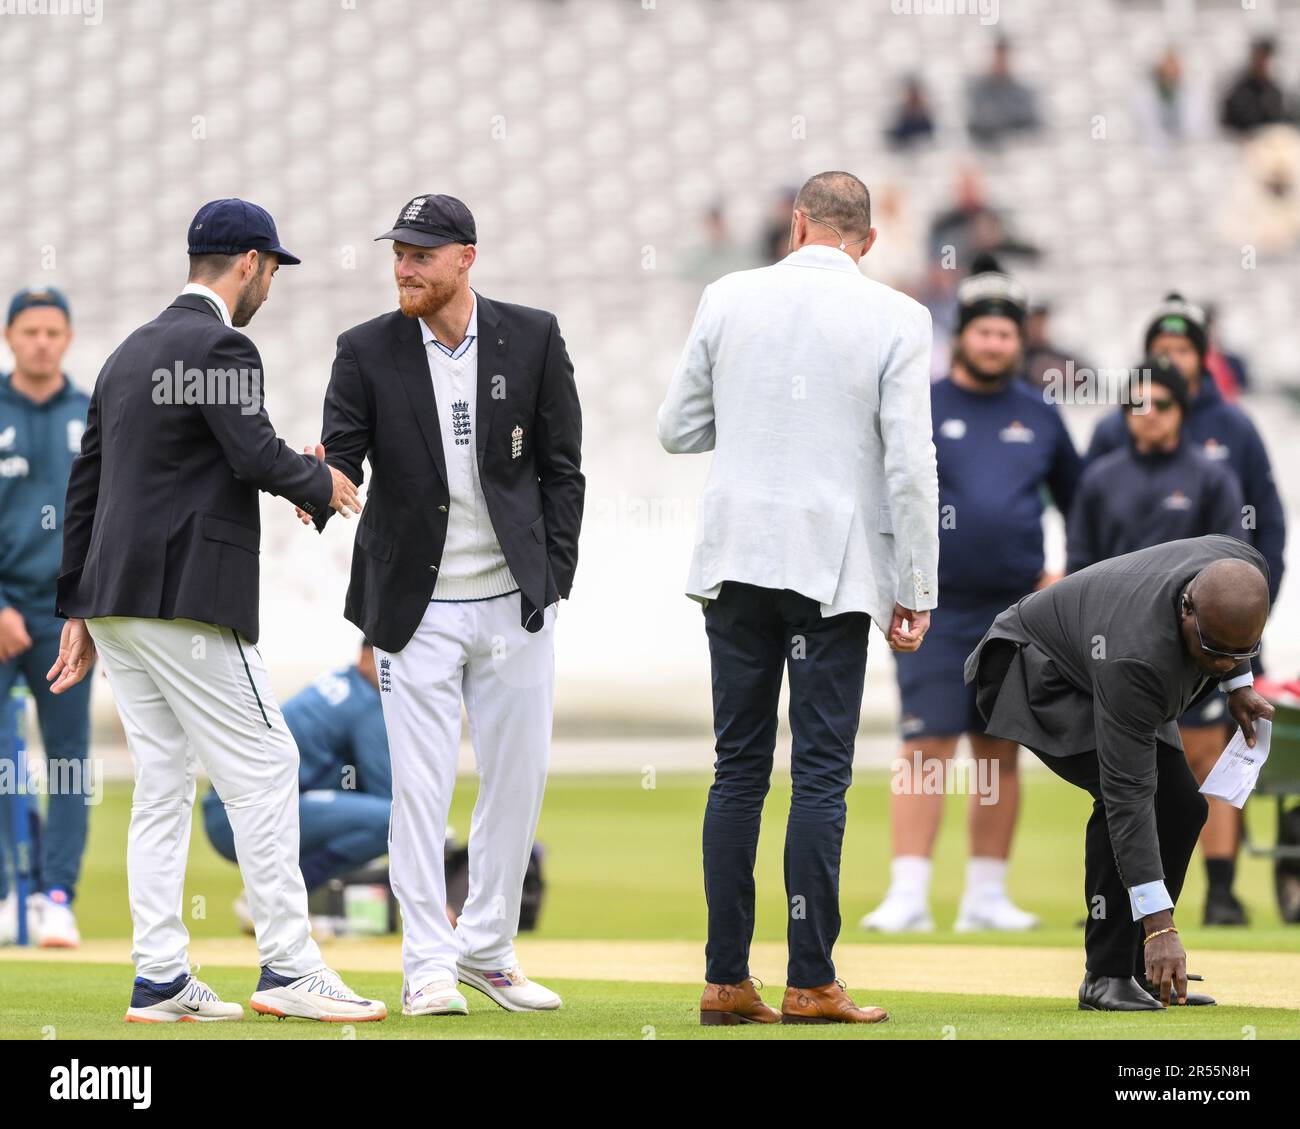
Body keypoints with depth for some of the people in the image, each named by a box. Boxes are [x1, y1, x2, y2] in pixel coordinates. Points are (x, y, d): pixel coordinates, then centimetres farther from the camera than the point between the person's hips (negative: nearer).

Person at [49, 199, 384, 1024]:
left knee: (164, 784, 9)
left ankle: (161, 980, 7)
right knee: (264, 768, -5)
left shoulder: (130, 353, 18)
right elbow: (258, 456, -21)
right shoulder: (219, 346, -9)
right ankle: (288, 967, -8)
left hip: (114, 602, 9)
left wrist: (77, 609, 21)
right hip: (186, 600, -9)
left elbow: (86, 482, 19)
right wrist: (323, 485, -1)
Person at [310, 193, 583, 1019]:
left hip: (515, 602, 2)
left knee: (520, 779, 7)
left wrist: (552, 579, -1)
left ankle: (488, 948, 21)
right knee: (421, 787, -4)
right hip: (418, 606, -2)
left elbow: (561, 467, 4)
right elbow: (341, 457, -6)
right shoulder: (368, 352, -2)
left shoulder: (533, 338, 1)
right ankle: (428, 967, 2)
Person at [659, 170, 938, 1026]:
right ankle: (811, 983, -2)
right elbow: (910, 464, -8)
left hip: (736, 560, 3)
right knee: (822, 772, -1)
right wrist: (916, 592, -3)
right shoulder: (896, 319, -4)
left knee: (739, 769, 7)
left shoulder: (729, 299, 4)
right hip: (838, 567, -3)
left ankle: (727, 980, 5)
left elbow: (678, 432, 9)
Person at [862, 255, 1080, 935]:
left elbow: (1078, 499, 22)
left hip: (1016, 610, 4)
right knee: (926, 749, -10)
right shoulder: (917, 409, 0)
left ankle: (986, 897, 13)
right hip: (934, 607, -4)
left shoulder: (1040, 418, 11)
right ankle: (909, 895, -13)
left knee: (1002, 752, 6)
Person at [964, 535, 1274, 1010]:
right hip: (1037, 670, -8)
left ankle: (1141, 971, 8)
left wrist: (1238, 682, -2)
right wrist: (1159, 927, -44)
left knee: (1182, 808, -1)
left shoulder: (1246, 570, -27)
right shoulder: (1138, 654, -44)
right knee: (1120, 794, -27)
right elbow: (1128, 796, -43)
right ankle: (1107, 977, -20)